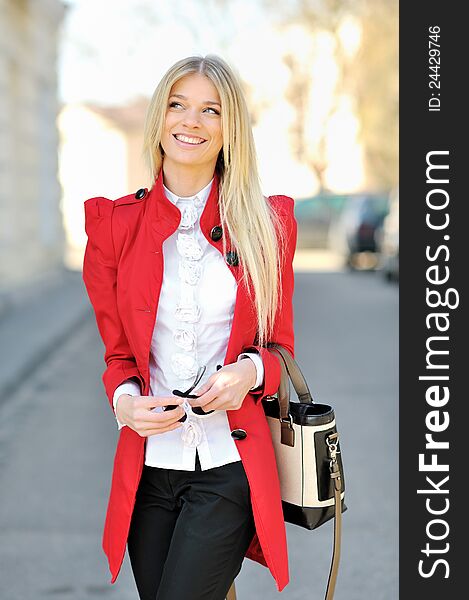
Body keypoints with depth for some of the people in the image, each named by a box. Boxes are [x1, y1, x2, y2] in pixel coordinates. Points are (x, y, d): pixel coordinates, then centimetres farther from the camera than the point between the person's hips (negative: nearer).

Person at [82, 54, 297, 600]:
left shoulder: (267, 223, 1)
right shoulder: (115, 224, 3)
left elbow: (279, 345, 8)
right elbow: (117, 352, 10)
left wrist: (250, 371, -13)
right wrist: (125, 400, -11)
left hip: (229, 467, -2)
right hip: (148, 465, 2)